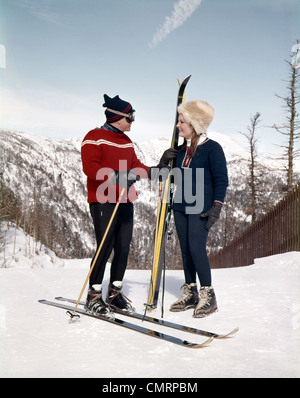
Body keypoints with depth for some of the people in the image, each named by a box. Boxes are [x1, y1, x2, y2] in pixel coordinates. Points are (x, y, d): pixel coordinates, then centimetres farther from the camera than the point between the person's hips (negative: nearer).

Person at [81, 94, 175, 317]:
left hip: (125, 201, 7)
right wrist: (118, 176, -29)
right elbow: (89, 167, -18)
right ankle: (94, 296, 4)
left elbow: (136, 166, 20)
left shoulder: (126, 141, 19)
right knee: (105, 247, -9)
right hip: (103, 201, -7)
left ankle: (115, 293, 19)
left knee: (123, 247, 5)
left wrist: (155, 170, 4)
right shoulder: (94, 137, -5)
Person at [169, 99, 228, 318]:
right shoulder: (181, 150, 12)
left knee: (197, 249, -10)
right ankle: (190, 293, 20)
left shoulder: (212, 148, -7)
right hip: (181, 207, 7)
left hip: (200, 209, -7)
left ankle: (208, 296, 4)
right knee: (186, 250, 9)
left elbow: (221, 180, -8)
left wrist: (216, 207, -14)